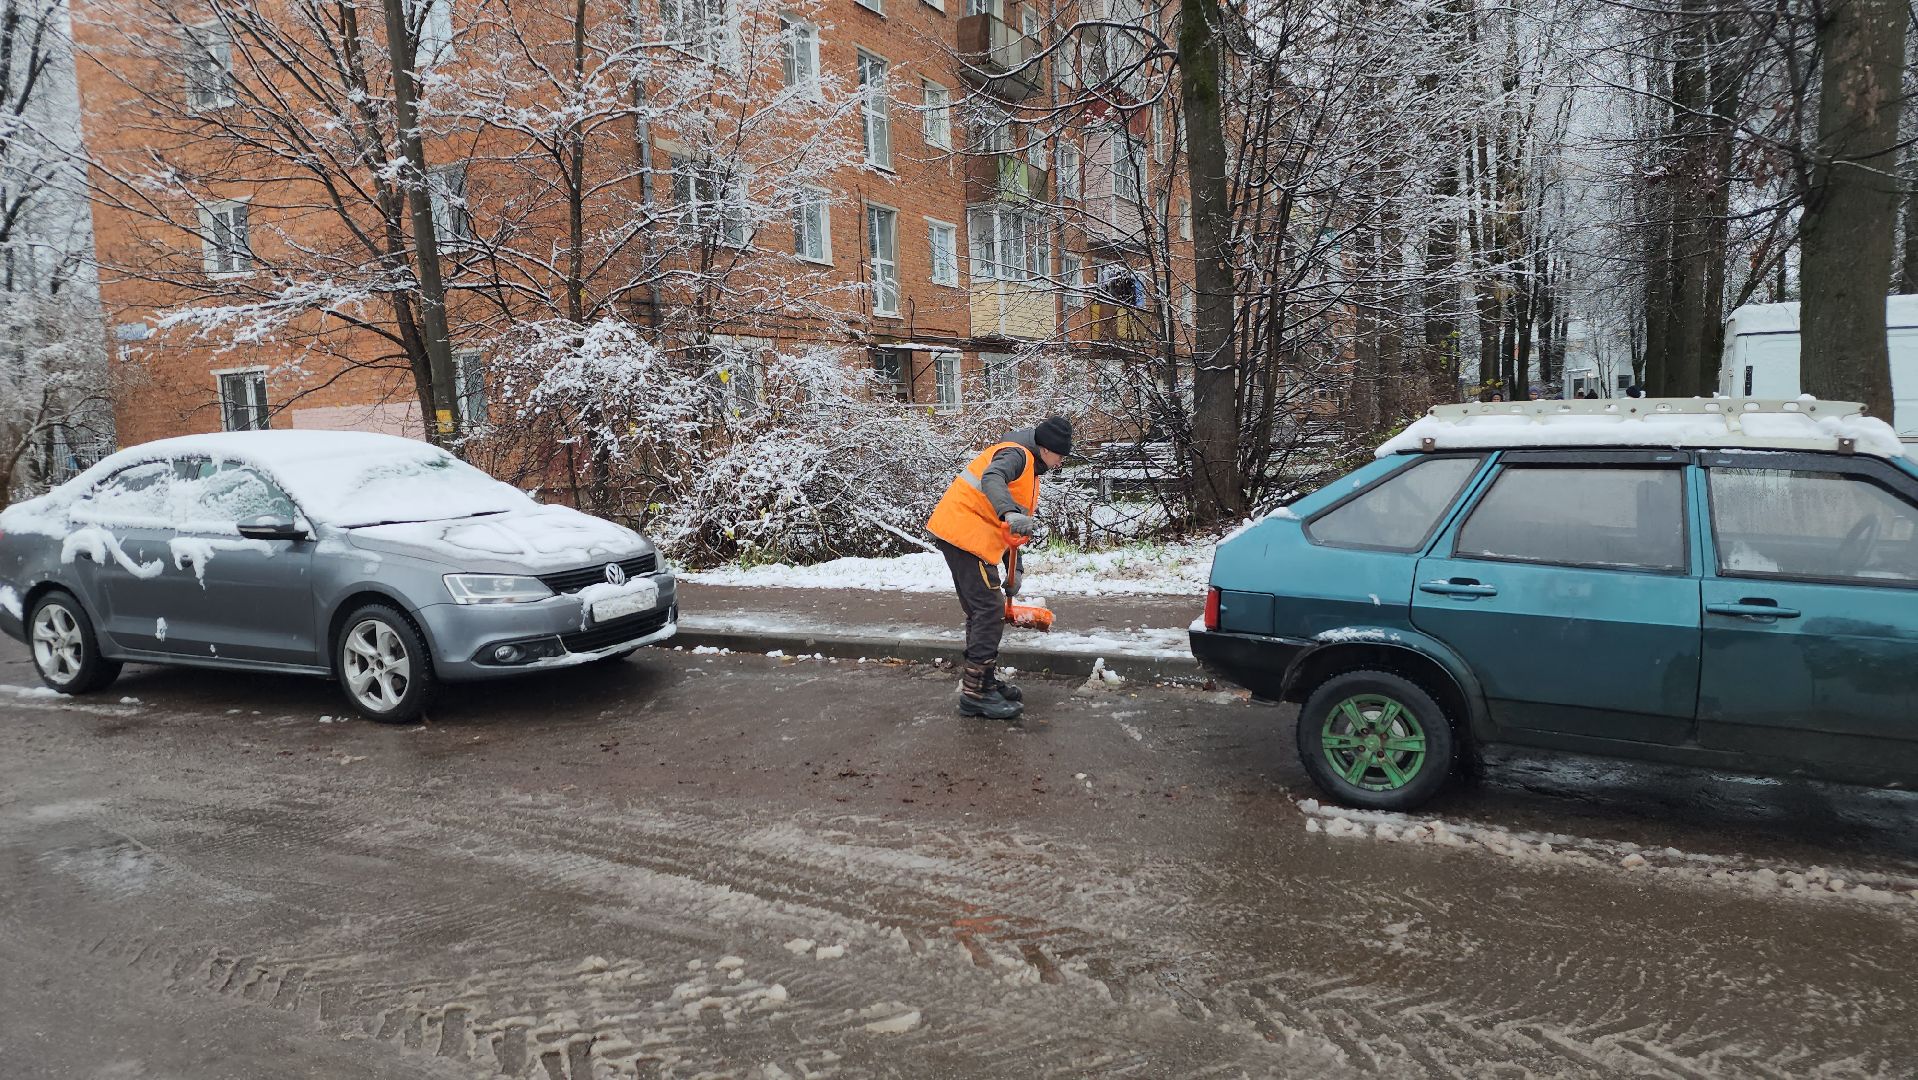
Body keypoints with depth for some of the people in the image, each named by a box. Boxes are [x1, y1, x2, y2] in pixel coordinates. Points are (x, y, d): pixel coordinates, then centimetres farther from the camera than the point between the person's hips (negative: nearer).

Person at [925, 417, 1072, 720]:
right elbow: (991, 480, -35)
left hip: (963, 535, 11)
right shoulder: (1016, 454, -11)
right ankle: (975, 693, -8)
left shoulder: (1031, 467, 21)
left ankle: (985, 681, 27)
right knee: (989, 610, -11)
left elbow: (1012, 528, 28)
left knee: (980, 610, 16)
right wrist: (1010, 513, -52)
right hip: (964, 533, -11)